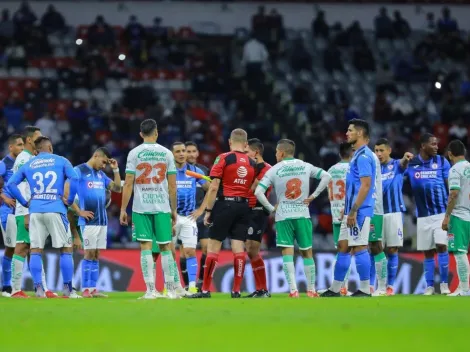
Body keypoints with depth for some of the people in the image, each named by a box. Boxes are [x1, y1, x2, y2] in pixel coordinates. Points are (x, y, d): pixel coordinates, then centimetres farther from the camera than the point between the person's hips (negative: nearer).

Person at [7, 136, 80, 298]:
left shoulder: (28, 165, 13)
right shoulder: (61, 161, 6)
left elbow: (11, 184, 7)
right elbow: (75, 179, -8)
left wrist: (25, 202, 10)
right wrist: (69, 199, 1)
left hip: (35, 211, 2)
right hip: (56, 210, -2)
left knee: (35, 251, 6)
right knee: (65, 249, 5)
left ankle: (38, 289, -1)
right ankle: (68, 289, 3)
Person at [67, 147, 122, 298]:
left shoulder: (101, 174, 16)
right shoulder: (79, 171, -5)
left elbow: (117, 188, 16)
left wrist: (116, 170, 7)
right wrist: (79, 212, -13)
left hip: (102, 220, 7)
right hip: (88, 221, -7)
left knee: (96, 255, 7)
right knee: (89, 254, -7)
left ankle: (93, 289, 9)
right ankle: (85, 289, -3)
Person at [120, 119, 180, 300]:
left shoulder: (134, 153, 0)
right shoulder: (166, 153, 4)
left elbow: (128, 183, -4)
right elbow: (172, 185, 5)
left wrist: (123, 209, 2)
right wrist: (174, 210, 13)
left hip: (141, 208, -1)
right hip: (162, 207, 1)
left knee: (146, 247, -2)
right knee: (165, 247, 8)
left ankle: (151, 290, -7)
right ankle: (171, 289, 8)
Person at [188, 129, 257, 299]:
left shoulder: (223, 158, -6)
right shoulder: (252, 163, 9)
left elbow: (214, 187, -9)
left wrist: (208, 211, -5)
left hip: (225, 204, -4)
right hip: (244, 206, 4)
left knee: (213, 247, -1)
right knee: (238, 248, 4)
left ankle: (205, 290, -1)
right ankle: (236, 290, 3)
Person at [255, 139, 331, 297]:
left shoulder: (274, 170, -2)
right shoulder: (305, 166, 5)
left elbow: (258, 192, -10)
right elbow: (326, 176, 3)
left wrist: (271, 208, 0)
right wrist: (313, 196, 4)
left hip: (283, 216, -2)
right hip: (303, 215, 2)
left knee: (287, 252, -2)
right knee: (307, 252, 12)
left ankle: (293, 290, -12)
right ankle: (311, 289, 14)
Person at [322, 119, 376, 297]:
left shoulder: (364, 156, -14)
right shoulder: (358, 155, 17)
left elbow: (366, 185, -21)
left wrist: (353, 211, -22)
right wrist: (347, 209, 22)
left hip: (359, 211, -10)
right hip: (351, 210, 10)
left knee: (359, 248, -7)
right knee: (343, 247, 11)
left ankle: (365, 290, -3)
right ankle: (335, 289, 15)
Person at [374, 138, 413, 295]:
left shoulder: (396, 165, 1)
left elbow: (403, 164, -23)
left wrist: (405, 158, -48)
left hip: (393, 213, -2)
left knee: (392, 250, 1)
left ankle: (390, 286, 6)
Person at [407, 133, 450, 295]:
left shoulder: (442, 162, 0)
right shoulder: (411, 164, 2)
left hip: (441, 213, -2)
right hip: (423, 215, 2)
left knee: (441, 245, -12)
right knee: (427, 252, 6)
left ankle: (444, 284, -3)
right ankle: (429, 286, 12)